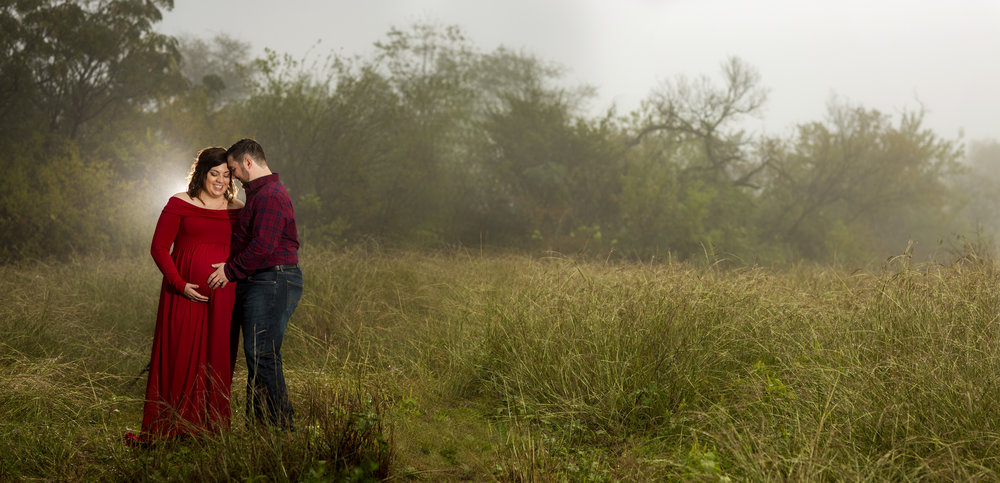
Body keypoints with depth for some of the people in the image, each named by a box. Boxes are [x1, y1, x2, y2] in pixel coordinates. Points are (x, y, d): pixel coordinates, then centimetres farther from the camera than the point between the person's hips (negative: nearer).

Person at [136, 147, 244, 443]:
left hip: (223, 297, 3)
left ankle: (211, 427, 13)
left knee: (217, 360, 5)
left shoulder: (239, 211, 10)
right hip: (185, 294, -3)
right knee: (179, 357, -2)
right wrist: (180, 284, -12)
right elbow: (159, 247, -1)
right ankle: (172, 427, 6)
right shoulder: (180, 204, 1)